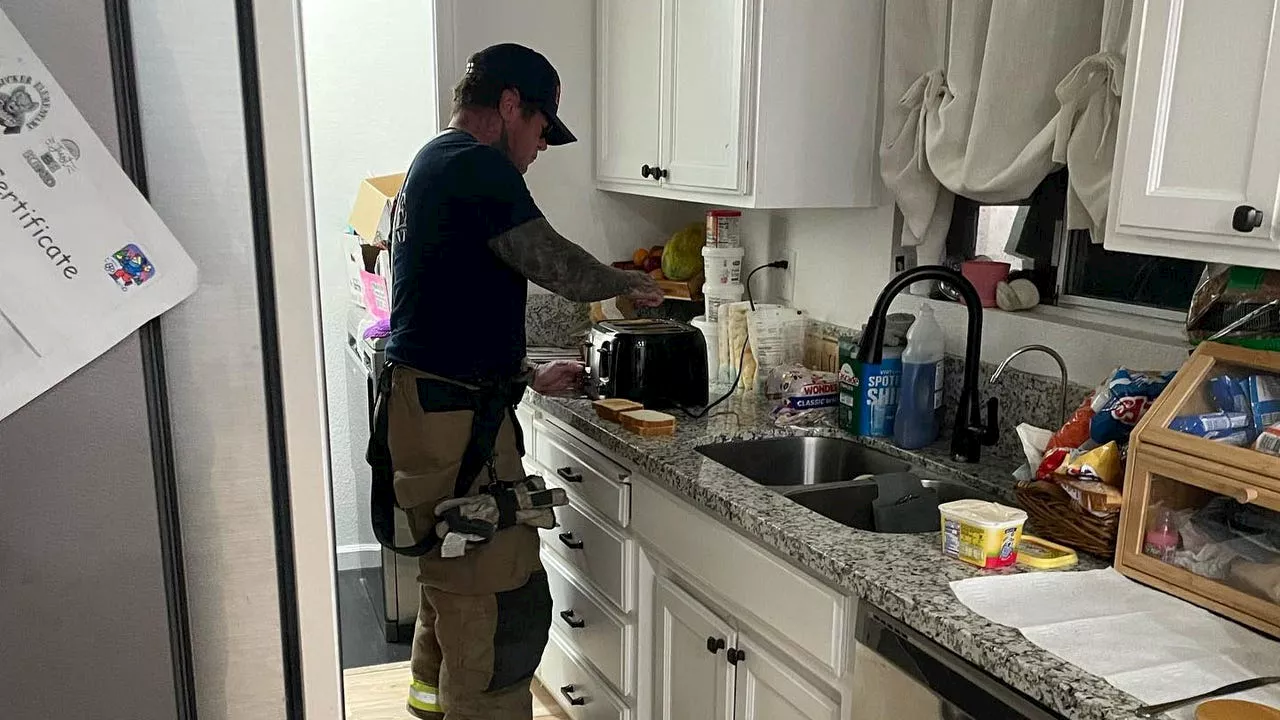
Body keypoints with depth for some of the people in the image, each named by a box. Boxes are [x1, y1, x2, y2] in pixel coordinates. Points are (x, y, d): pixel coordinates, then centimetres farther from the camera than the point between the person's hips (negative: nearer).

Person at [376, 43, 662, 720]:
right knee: (507, 600, -4)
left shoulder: (431, 165, 20)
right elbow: (556, 265, -18)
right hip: (454, 418, -11)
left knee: (454, 575, 25)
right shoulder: (474, 163, -13)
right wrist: (630, 282, 1)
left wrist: (528, 376, 22)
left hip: (424, 405, 11)